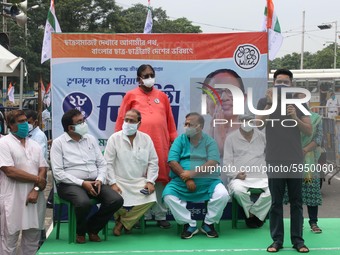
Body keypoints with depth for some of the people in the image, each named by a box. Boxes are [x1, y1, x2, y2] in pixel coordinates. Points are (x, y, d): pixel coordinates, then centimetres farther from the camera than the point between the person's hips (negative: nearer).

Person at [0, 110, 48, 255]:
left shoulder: (35, 145, 13)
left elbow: (43, 169, 7)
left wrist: (36, 190, -11)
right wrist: (37, 179, -10)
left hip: (34, 197, 5)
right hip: (13, 199, -5)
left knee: (32, 239, 10)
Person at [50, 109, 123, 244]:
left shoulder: (91, 139, 13)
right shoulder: (58, 143, -3)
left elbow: (102, 164, 13)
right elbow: (58, 173, -10)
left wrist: (99, 180, -8)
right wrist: (82, 183, -17)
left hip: (94, 182, 5)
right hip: (70, 184, -5)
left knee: (116, 200, -19)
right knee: (84, 203, -37)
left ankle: (92, 228, 5)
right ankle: (80, 231, -2)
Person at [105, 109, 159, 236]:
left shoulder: (146, 139, 6)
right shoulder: (114, 138, -1)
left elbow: (153, 162, 7)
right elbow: (108, 163, -5)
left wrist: (150, 182, -6)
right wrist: (112, 183, -15)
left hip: (140, 181, 2)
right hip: (119, 181, -2)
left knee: (150, 198, -24)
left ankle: (123, 222, -1)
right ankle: (128, 219, 10)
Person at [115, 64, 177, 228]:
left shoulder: (162, 96, 14)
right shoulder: (131, 96, 6)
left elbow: (170, 120, 14)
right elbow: (121, 120, 5)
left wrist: (174, 140, 9)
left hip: (161, 143, 2)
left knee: (160, 178, 3)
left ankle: (161, 216, 11)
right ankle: (142, 216, 9)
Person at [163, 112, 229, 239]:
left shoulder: (210, 142, 4)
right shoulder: (180, 140, 6)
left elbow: (212, 164, -11)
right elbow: (172, 162, -5)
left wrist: (192, 173, -20)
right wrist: (187, 179, -15)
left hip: (207, 181, -1)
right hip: (182, 181, 1)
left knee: (223, 195, -26)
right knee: (168, 194, -25)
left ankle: (208, 224, 0)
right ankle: (190, 224, -7)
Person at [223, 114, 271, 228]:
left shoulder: (262, 136, 14)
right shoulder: (231, 138, 7)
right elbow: (227, 161, 3)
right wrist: (236, 174, -14)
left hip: (261, 176, 2)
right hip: (240, 178, -2)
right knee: (238, 190, -36)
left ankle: (252, 213, -10)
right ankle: (257, 214, -9)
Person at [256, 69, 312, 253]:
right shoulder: (266, 103, 3)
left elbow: (309, 131, 0)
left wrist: (296, 118, -16)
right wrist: (269, 103, -19)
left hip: (295, 161, 1)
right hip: (274, 161, -1)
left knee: (296, 202, 5)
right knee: (276, 202, 4)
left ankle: (298, 240, 10)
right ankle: (277, 239, 9)